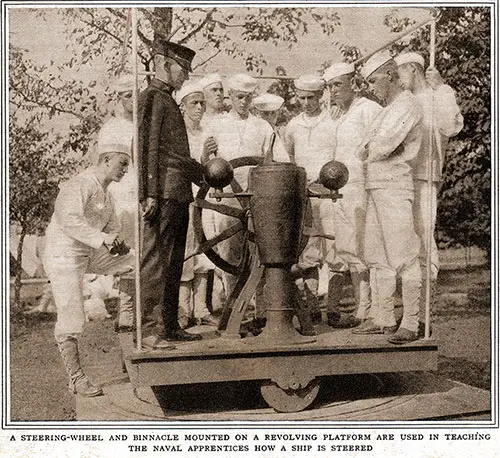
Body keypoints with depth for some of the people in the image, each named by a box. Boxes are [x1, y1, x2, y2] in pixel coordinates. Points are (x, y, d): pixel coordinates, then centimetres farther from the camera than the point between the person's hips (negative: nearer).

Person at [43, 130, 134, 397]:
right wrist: (102, 238, -43)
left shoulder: (105, 195, 12)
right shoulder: (79, 185, -18)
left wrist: (117, 244, -5)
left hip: (89, 253, 9)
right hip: (64, 257, -9)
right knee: (72, 322, -8)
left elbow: (112, 228, 18)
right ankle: (76, 378, 3)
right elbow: (69, 220, -34)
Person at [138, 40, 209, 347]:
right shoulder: (152, 98, -6)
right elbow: (147, 149, -15)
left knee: (174, 265, 12)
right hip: (163, 195, -10)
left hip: (179, 195, 10)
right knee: (155, 262, -7)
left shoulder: (169, 101, 22)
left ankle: (171, 327, 19)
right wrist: (150, 193, -20)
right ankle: (148, 329, -4)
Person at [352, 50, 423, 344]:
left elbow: (385, 144, -18)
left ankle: (411, 324, -3)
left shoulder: (408, 105, -8)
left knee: (404, 257, -7)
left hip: (395, 187, -10)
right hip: (376, 188, 10)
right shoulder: (387, 109, 22)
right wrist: (371, 148, 0)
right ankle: (383, 319, 19)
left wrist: (369, 149, 0)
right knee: (378, 257, 11)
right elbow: (365, 148, 19)